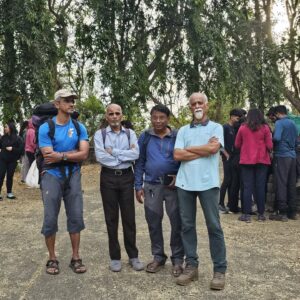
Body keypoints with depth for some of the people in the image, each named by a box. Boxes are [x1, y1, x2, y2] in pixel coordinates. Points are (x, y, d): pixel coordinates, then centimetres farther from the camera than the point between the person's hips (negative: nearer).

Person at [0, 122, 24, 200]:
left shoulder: (17, 138, -6)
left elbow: (21, 148, -9)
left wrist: (12, 149, -18)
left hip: (12, 161, -2)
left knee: (10, 176, 7)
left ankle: (9, 193, 18)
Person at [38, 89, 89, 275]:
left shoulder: (79, 127, 3)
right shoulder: (46, 128, -5)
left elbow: (84, 155, -7)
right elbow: (49, 156, -14)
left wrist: (61, 156, -14)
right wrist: (73, 152, -9)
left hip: (73, 176, 3)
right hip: (52, 176, -2)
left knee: (76, 216, 6)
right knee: (50, 218, 2)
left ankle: (76, 257, 19)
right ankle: (52, 258, 19)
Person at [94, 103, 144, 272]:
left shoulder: (130, 133, 6)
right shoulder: (100, 134, 2)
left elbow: (135, 154, -11)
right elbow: (100, 157, -13)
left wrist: (113, 152, -12)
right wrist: (124, 156, -10)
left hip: (126, 177, 1)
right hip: (108, 178, -1)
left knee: (129, 217, 6)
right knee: (111, 218, 7)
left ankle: (133, 255, 19)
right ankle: (115, 257, 20)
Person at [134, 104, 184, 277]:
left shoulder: (177, 136, 0)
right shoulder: (145, 137, 4)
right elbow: (139, 162, 6)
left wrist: (179, 177, -12)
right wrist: (138, 186, 3)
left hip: (172, 185, -2)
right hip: (151, 186, 2)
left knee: (177, 222, 3)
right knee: (154, 223, 10)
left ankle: (178, 259, 18)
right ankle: (158, 257, 25)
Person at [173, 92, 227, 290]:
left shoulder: (216, 128, 5)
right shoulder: (183, 130, 13)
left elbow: (213, 148, -14)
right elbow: (177, 155, 0)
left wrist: (188, 148, -2)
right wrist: (203, 150, -5)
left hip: (208, 183, -3)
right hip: (185, 183, 4)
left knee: (214, 226, 2)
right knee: (187, 225, 8)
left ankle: (220, 270, 12)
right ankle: (191, 266, 20)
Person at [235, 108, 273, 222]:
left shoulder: (242, 128, 0)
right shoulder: (265, 128, -2)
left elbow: (237, 145, 8)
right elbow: (270, 146, -2)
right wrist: (268, 152, 19)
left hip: (246, 161, 0)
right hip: (262, 160, 0)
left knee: (248, 187, 3)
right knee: (260, 187, 6)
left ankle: (246, 214, 3)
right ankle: (261, 214, 11)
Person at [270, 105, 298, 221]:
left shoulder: (279, 122, -6)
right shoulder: (293, 124, 17)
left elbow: (277, 138, -21)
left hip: (282, 156, -7)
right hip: (292, 156, 7)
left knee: (281, 184, -5)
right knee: (291, 184, 11)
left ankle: (282, 212, -5)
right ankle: (292, 211, 16)